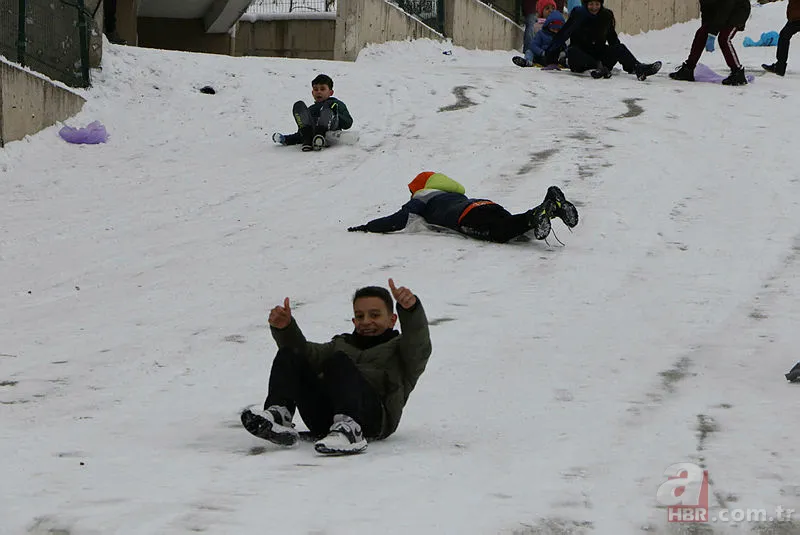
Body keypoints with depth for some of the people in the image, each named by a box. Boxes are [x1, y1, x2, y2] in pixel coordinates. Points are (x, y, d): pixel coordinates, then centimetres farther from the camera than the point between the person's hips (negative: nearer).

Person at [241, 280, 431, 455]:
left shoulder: (399, 349, 25)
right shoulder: (341, 345, 41)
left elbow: (419, 347, 0)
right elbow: (309, 352, 24)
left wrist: (411, 310, -21)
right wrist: (285, 329, 4)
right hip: (323, 420, 5)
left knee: (339, 361, -29)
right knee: (289, 356, -3)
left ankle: (349, 429, -52)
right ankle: (278, 415, -29)